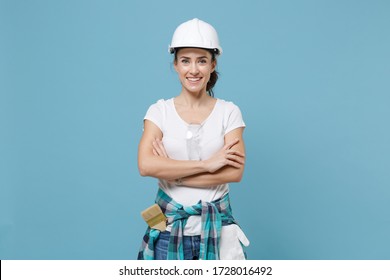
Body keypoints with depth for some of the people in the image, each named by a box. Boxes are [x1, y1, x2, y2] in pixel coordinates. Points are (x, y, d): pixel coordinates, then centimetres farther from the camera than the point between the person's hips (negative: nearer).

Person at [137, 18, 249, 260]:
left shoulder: (229, 112, -2)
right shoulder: (160, 111, -2)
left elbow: (235, 171, -12)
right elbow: (146, 165, -16)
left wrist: (172, 173, -15)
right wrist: (206, 164, -18)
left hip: (217, 224, 0)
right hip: (169, 223, 0)